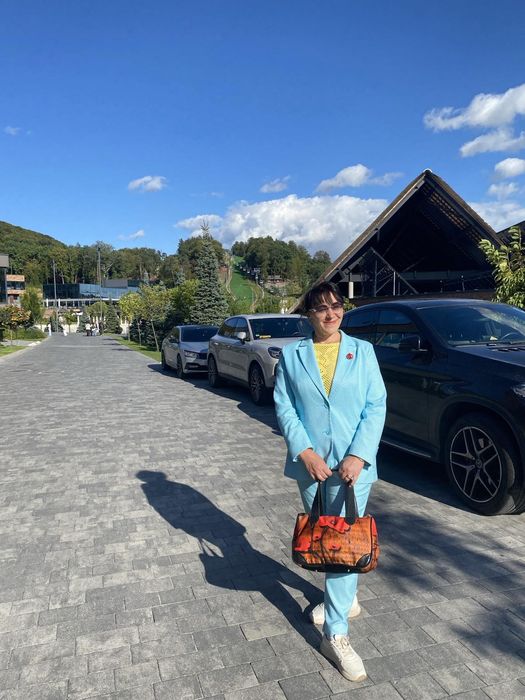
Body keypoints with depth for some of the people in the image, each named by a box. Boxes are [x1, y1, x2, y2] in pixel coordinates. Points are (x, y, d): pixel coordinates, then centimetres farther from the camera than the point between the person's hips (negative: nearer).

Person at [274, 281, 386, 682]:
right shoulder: (291, 356, 1)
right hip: (310, 462, 2)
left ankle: (336, 634, 9)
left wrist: (359, 455, -14)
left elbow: (377, 406, -4)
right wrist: (305, 451, -14)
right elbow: (284, 408, -2)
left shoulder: (362, 351, 0)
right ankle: (342, 596, 43)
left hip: (352, 462, -2)